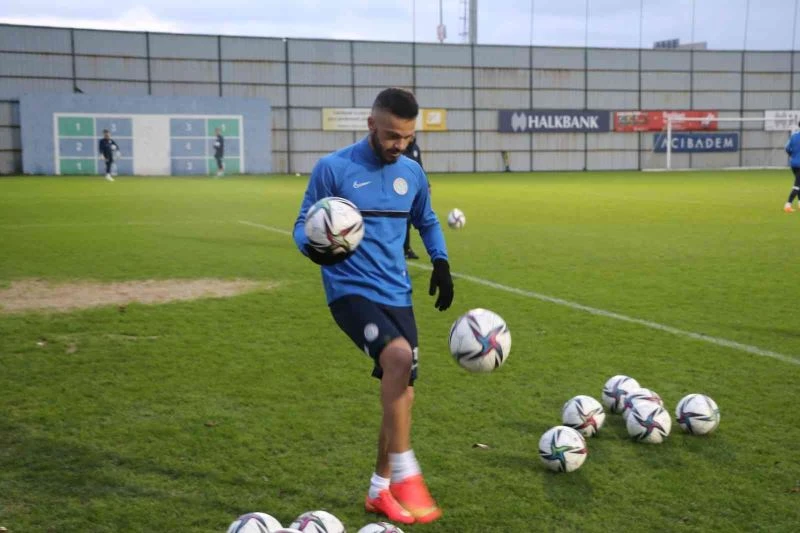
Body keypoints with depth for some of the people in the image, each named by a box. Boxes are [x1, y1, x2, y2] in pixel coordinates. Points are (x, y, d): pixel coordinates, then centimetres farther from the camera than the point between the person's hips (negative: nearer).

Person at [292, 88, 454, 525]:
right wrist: (313, 248, -27)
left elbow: (427, 222, 25)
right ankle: (405, 475, -20)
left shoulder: (412, 173, 8)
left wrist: (441, 264, 10)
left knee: (401, 393, 7)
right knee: (398, 355, -31)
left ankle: (381, 489, 25)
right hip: (350, 291, -6)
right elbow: (304, 225, -4)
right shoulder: (333, 168, -8)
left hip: (397, 295, 6)